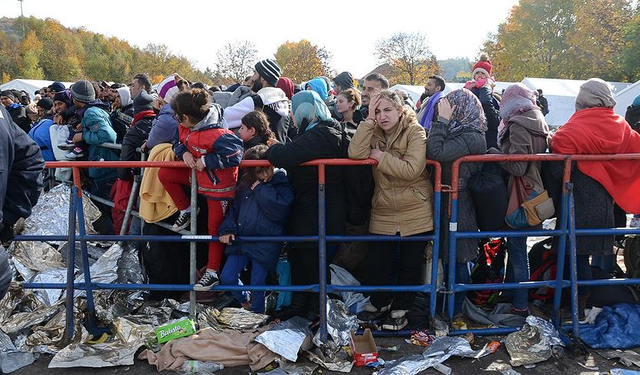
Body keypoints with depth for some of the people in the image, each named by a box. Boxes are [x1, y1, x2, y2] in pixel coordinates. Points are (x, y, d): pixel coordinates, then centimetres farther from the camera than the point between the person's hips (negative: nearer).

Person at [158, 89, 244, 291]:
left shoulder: (216, 135, -34)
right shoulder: (185, 128, -6)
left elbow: (235, 156, -34)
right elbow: (179, 142, 12)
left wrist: (205, 161, -28)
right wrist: (184, 152, -13)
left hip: (219, 184, -8)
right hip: (198, 175, 8)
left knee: (215, 227, 2)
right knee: (164, 174, 4)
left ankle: (213, 273, 15)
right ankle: (186, 211, 19)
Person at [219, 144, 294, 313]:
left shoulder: (282, 184, -5)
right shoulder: (246, 184, 10)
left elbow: (280, 208, -24)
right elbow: (234, 209, 16)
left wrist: (260, 189, -14)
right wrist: (227, 229, 1)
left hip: (265, 246, -5)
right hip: (241, 240, 5)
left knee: (257, 285, -1)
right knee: (227, 277, 6)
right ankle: (244, 302, 34)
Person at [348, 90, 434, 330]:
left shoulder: (415, 132, -9)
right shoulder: (374, 132, 4)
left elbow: (412, 170, -23)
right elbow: (355, 154, -16)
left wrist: (380, 157, -17)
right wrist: (369, 119, -15)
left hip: (415, 213, -3)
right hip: (383, 213, 3)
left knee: (410, 265, 9)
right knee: (377, 264, 6)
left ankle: (400, 310, 28)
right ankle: (380, 302, 34)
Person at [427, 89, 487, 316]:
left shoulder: (469, 137, -18)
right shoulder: (460, 133, 11)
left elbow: (435, 152, -28)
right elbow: (435, 151, 9)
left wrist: (442, 120, -20)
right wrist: (443, 121, 1)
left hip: (458, 206, -9)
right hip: (450, 201, 9)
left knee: (458, 260, 2)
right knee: (451, 257, 17)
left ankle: (454, 313, 15)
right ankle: (452, 308, 30)